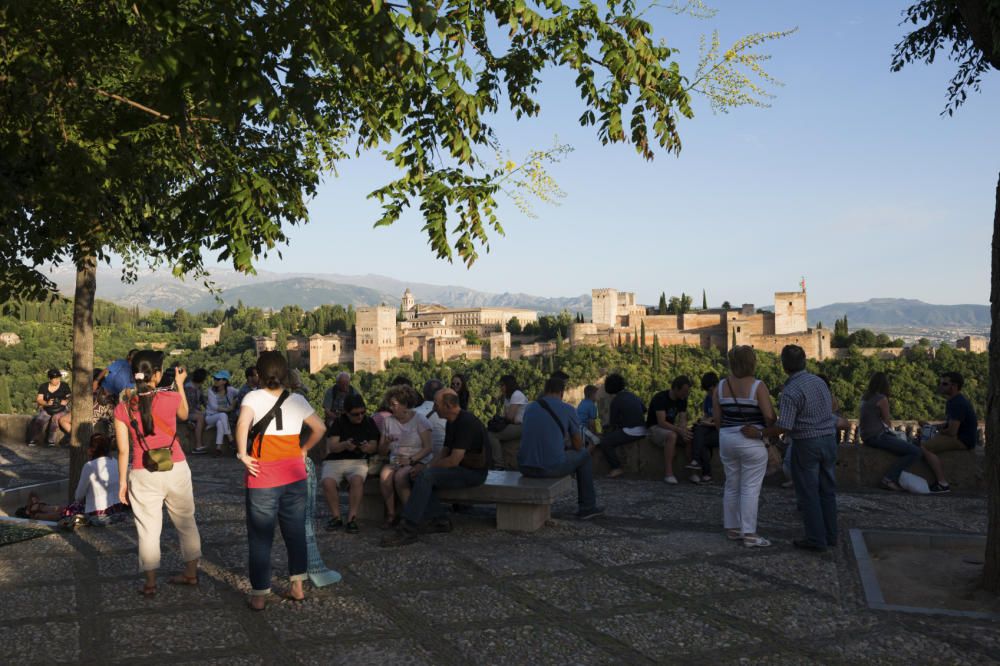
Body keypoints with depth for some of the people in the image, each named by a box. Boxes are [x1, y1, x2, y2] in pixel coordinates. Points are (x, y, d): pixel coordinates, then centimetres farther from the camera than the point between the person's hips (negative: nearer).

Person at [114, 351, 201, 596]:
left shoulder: (123, 408, -7)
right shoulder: (171, 398, -11)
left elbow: (123, 450, -3)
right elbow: (184, 415, 13)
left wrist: (122, 482, 7)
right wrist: (180, 384, 21)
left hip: (143, 475, 0)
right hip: (175, 469, 0)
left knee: (148, 529, 9)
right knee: (186, 522, 17)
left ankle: (150, 583, 15)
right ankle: (191, 573, 29)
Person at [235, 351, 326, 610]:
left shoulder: (254, 397, -8)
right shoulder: (297, 400, 4)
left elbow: (243, 423, -25)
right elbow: (320, 428, 9)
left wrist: (243, 454, -16)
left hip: (263, 476, -3)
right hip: (295, 474, 3)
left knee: (260, 535, 6)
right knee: (295, 530, 15)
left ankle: (259, 595, 12)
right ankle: (297, 585, 23)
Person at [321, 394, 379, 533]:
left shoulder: (369, 422, 8)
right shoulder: (339, 422, 5)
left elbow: (374, 447, 4)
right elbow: (331, 446, -4)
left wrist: (368, 448, -21)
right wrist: (345, 445, -26)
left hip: (358, 460, 0)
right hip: (335, 460, 0)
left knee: (357, 480, -34)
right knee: (328, 482, -30)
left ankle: (352, 517, -23)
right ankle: (336, 516, -12)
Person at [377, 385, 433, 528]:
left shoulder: (419, 421, -1)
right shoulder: (388, 421, 12)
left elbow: (429, 447, -8)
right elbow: (381, 452, 12)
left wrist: (411, 460, -20)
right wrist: (386, 443, -10)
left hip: (418, 462, -4)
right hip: (395, 462, 4)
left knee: (399, 476, -35)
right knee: (384, 475, -30)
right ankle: (391, 515, -20)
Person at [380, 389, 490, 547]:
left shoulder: (466, 422, -20)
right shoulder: (452, 422, 12)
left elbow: (454, 461, -23)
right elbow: (444, 454, 15)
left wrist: (427, 467, -11)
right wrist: (426, 466, -3)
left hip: (474, 472, -10)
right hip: (461, 469, 10)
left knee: (426, 475, -25)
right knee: (419, 475, -3)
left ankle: (408, 530, -25)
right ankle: (440, 520, -4)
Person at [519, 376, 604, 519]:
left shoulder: (530, 408, 12)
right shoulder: (568, 410, 0)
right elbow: (578, 445, 8)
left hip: (525, 467, 4)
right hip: (551, 467, -4)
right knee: (584, 456, 25)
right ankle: (587, 507, 30)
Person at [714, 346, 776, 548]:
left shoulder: (721, 386, 1)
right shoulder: (757, 386, -13)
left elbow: (716, 418, 3)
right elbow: (770, 416, -16)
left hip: (727, 440, 5)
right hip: (752, 442, -5)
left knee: (732, 485, 14)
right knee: (750, 488, -1)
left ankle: (732, 528, 22)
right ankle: (749, 534, 1)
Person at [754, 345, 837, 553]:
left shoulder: (791, 391, -19)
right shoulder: (819, 381, 6)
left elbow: (784, 426, -24)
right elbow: (830, 407, 15)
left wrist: (759, 433, -16)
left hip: (807, 444, -7)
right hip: (829, 438, 7)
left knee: (808, 493, 2)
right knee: (827, 490, 14)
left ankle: (816, 539, 5)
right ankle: (830, 535, 21)